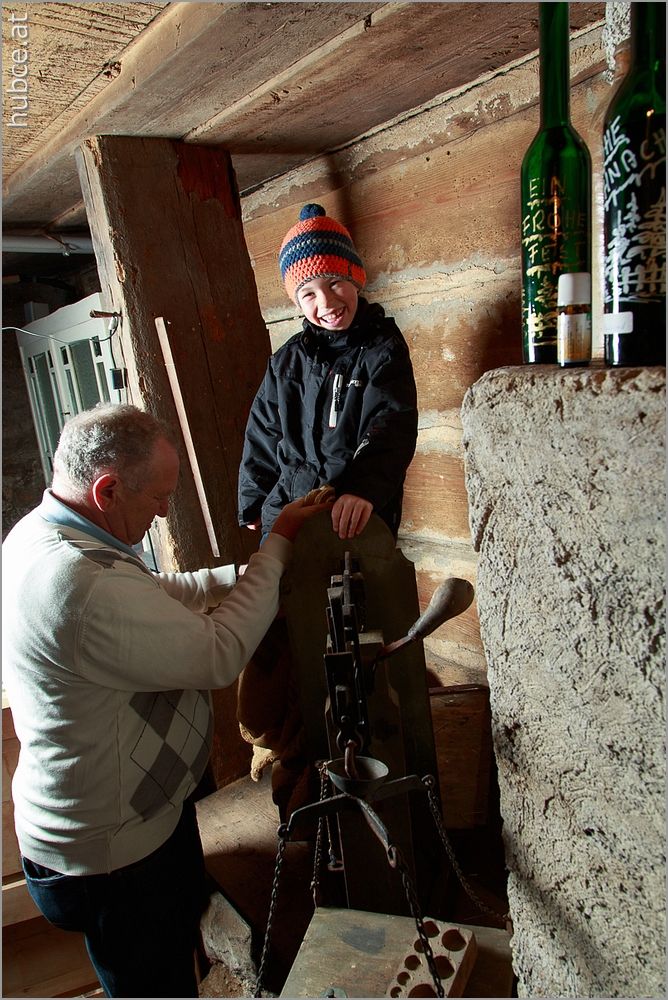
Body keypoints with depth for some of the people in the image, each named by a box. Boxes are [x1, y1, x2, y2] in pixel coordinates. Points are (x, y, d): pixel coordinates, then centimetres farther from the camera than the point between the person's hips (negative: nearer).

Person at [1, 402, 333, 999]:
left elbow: (158, 596, 9)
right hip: (111, 857, -9)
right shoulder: (82, 584, -37)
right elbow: (220, 654, -30)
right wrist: (278, 546, -18)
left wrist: (249, 572, 0)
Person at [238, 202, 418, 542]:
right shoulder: (287, 360, 10)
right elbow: (263, 434, 17)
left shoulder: (383, 348, -3)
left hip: (357, 519, -4)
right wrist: (253, 504, 17)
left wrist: (365, 488, -36)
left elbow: (391, 425, -19)